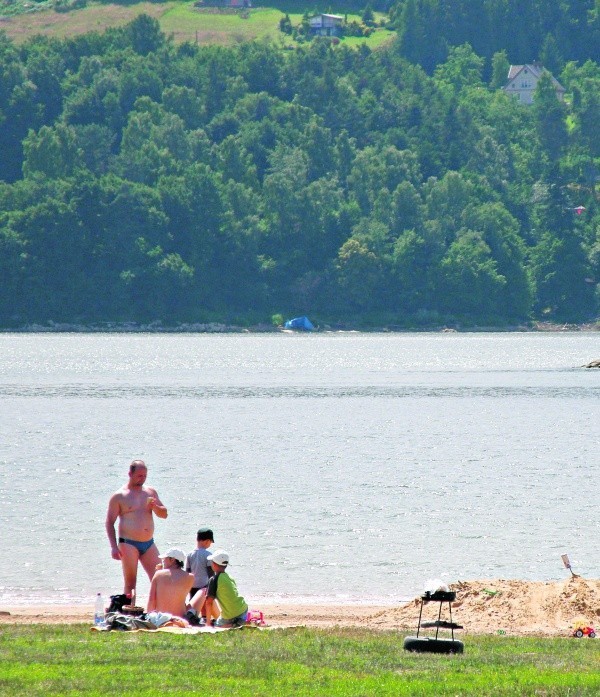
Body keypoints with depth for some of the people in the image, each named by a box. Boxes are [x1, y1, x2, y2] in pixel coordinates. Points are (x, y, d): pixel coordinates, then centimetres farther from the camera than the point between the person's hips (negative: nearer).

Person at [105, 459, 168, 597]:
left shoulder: (150, 492, 13)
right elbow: (110, 522, -3)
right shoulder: (119, 496, -2)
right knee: (130, 583, -3)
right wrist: (114, 547, -11)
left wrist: (155, 507, -9)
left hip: (148, 544, 5)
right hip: (129, 544, -5)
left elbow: (164, 514, 15)